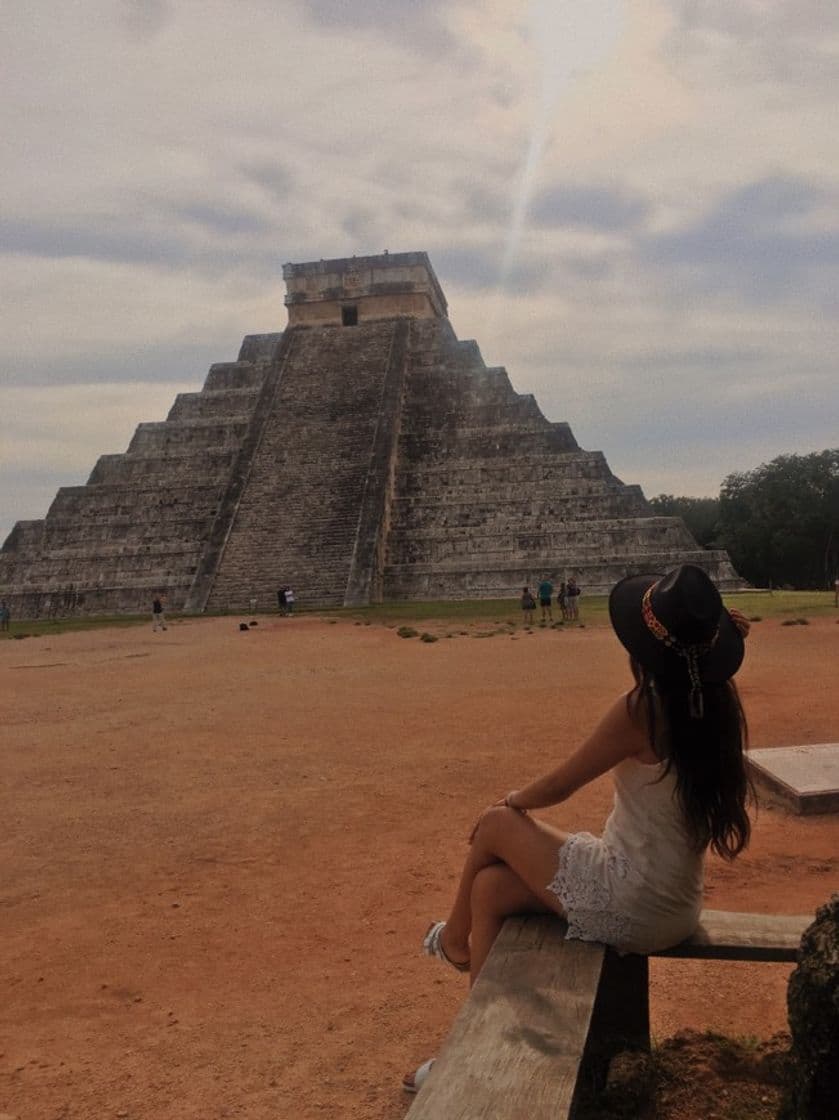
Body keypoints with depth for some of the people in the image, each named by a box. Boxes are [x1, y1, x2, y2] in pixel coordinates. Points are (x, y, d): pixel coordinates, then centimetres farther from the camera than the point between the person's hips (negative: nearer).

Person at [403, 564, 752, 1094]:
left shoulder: (641, 710, -23)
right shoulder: (719, 702, -4)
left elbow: (556, 788, -11)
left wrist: (511, 803, 8)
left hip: (627, 906, -8)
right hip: (675, 906, 8)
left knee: (495, 824, 9)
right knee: (490, 887, 14)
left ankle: (455, 938, 35)